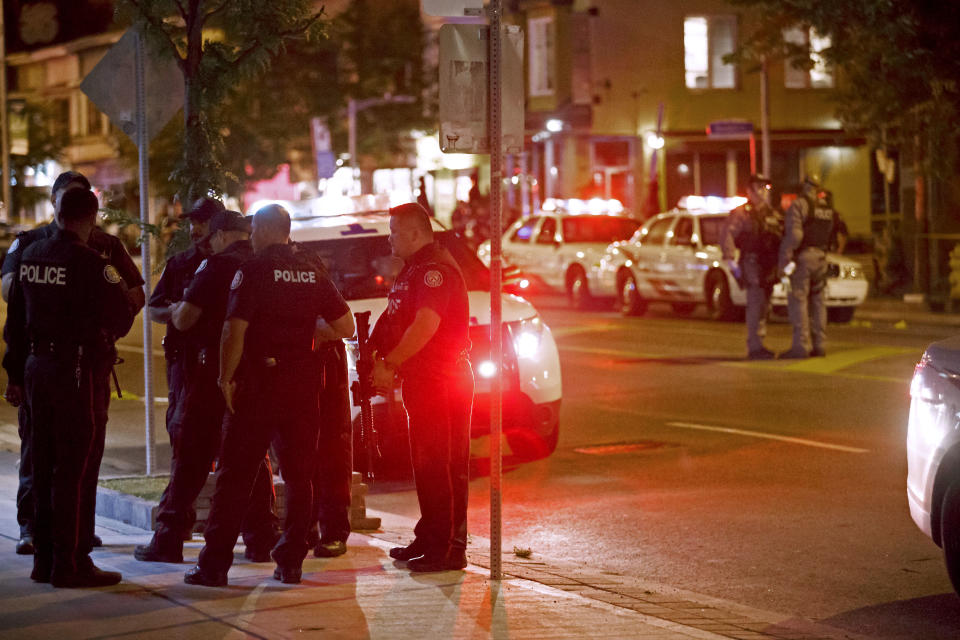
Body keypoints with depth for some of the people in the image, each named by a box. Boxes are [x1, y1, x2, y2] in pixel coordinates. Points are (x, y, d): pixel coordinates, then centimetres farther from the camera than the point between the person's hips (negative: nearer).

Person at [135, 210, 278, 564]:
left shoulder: (216, 266, -10)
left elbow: (183, 319, -13)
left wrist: (177, 308, 11)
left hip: (211, 372, -5)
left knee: (191, 455, 0)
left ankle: (168, 538, 2)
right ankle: (261, 538, 11)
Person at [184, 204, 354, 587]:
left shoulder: (252, 271, -7)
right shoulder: (313, 275, 8)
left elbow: (235, 330, -15)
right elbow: (346, 328, 9)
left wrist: (226, 377, -7)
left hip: (259, 383, -4)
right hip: (302, 383, 4)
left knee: (235, 474, -1)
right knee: (299, 475, 11)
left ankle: (215, 564, -1)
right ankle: (290, 562, 10)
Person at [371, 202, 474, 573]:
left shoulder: (435, 268, -16)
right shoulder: (415, 268, 19)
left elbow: (425, 325, -26)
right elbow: (398, 322, 23)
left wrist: (388, 364, -21)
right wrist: (385, 364, 9)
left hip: (443, 380, -11)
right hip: (422, 381, 11)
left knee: (443, 466, -8)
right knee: (425, 464, 15)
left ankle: (450, 549, -5)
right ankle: (429, 539, 24)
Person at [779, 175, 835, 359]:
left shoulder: (798, 205, -7)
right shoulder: (828, 210, 15)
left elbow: (794, 234, -17)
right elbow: (831, 237, 15)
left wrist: (785, 258, -16)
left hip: (802, 256, -7)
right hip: (820, 258, 7)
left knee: (798, 301, -7)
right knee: (818, 301, 11)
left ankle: (801, 345, -12)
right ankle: (818, 344, 13)